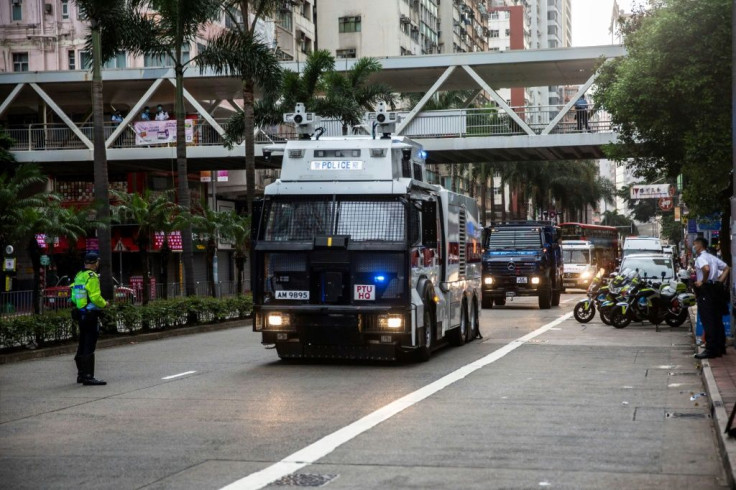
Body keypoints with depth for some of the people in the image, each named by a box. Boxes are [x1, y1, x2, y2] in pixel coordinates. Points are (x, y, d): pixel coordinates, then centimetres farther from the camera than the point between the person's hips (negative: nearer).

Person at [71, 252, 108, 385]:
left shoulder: (78, 276, 12)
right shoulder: (92, 277, -15)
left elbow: (74, 297, 15)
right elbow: (95, 297, -21)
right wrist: (104, 304, -4)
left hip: (80, 313, 9)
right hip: (91, 315, -9)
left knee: (83, 345, 17)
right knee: (89, 346, -8)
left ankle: (81, 374, 25)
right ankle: (88, 377, -8)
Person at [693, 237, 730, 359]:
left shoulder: (701, 258, -11)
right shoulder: (713, 257, 17)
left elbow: (706, 268, -31)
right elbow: (726, 268, 19)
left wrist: (703, 281, -18)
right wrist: (720, 281, 11)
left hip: (705, 289, -9)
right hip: (717, 288, 9)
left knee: (708, 321, -8)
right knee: (718, 320, 12)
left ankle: (710, 350, -9)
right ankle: (720, 348, 17)